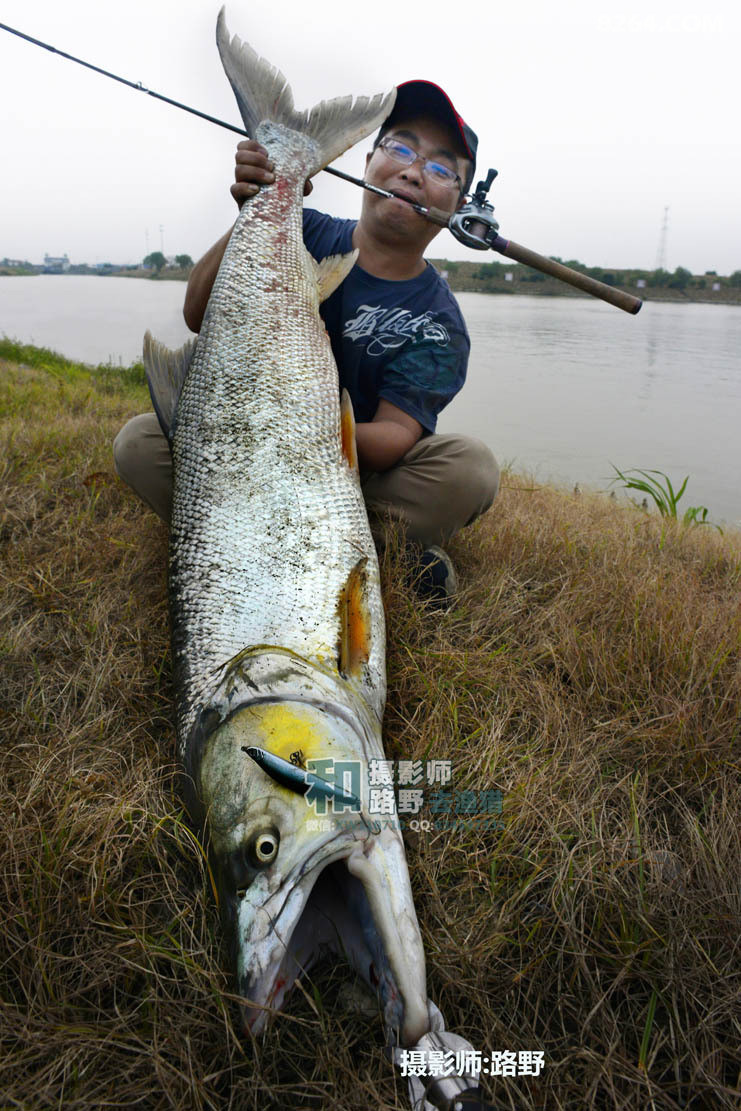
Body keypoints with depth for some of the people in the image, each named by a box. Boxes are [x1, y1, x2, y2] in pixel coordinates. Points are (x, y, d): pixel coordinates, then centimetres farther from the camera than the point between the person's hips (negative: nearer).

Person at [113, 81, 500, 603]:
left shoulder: (439, 324, -7)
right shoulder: (305, 233, -3)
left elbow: (395, 436, -19)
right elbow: (199, 317, -12)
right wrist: (253, 218, -27)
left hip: (361, 474, -2)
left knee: (472, 465, -26)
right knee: (139, 442, -21)